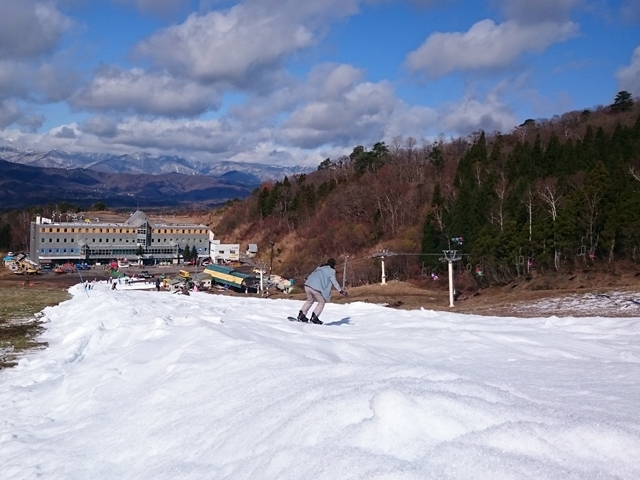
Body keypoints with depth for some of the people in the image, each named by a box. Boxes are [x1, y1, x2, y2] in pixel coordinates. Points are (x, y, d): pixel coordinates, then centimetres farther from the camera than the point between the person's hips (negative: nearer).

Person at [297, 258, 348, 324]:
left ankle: (301, 315, 23)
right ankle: (314, 318, 6)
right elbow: (334, 282, 4)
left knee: (310, 300, 29)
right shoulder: (331, 271, 7)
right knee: (321, 302, 14)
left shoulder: (319, 268, 28)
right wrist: (340, 291, 11)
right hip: (316, 288, -7)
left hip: (307, 285, 7)